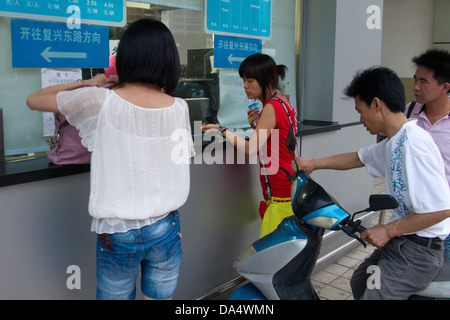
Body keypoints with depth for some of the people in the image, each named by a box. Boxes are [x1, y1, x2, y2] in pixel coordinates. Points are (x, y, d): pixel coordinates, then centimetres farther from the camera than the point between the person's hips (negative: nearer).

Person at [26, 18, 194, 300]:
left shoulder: (99, 101, -13)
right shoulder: (179, 107, -8)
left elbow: (34, 100, 1)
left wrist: (88, 84, 10)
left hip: (117, 232, -1)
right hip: (165, 229, 2)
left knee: (116, 294, 19)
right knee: (159, 296, 18)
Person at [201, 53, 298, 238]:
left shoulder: (272, 107, -15)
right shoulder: (281, 102, 15)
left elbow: (251, 149, -21)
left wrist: (223, 130, -10)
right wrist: (256, 125, 5)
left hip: (281, 194, -10)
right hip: (287, 188, 10)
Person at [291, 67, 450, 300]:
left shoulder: (414, 142, -24)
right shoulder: (393, 143, 7)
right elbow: (358, 158, 24)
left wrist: (388, 230, -20)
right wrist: (313, 164, 24)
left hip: (417, 251, -10)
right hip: (399, 242, 10)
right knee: (359, 284, 25)